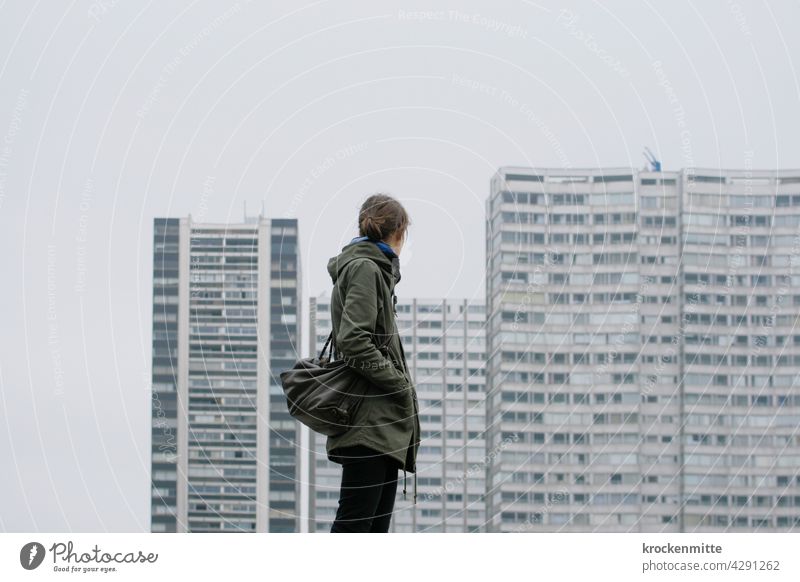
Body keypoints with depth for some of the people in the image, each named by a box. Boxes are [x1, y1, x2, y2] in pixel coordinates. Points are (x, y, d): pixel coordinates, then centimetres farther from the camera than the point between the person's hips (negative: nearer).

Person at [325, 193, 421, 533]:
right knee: (354, 519, -11)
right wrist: (401, 384, -13)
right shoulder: (365, 269, -10)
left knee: (379, 521, 9)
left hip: (384, 423, 10)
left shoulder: (373, 268, 19)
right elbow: (353, 341, -19)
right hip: (369, 419, -10)